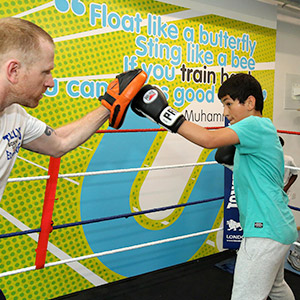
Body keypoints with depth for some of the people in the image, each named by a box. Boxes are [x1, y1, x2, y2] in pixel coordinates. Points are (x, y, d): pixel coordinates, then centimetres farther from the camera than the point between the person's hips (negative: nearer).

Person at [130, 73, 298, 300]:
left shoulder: (257, 125, -17)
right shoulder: (266, 129, 15)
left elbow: (210, 139, -32)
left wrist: (164, 113, -30)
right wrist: (232, 158, 8)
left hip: (266, 231, -11)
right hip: (279, 228, 11)